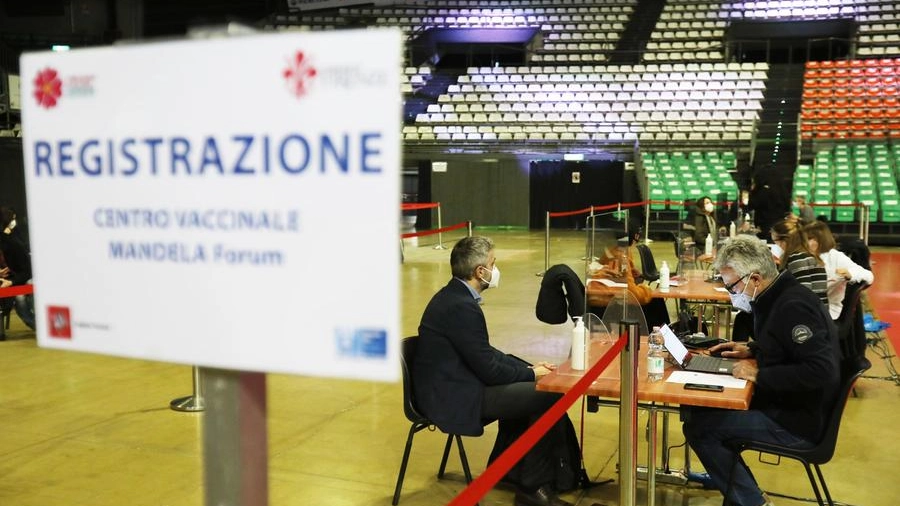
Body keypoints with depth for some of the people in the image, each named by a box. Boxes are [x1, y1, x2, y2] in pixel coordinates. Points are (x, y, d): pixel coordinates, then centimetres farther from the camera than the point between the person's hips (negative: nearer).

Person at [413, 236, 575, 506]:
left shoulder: (454, 296, 8)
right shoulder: (462, 307, -23)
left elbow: (486, 352, 15)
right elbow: (489, 369, -19)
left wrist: (527, 366, 6)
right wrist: (532, 374, -4)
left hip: (452, 385, 10)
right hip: (453, 397, -10)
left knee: (526, 389, 17)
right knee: (548, 395, -9)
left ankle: (506, 469, 24)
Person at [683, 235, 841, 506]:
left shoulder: (794, 307, -23)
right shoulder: (776, 298, 6)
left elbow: (821, 371, -31)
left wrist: (759, 375, -25)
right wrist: (750, 350, 9)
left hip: (797, 422, -10)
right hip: (782, 403, 10)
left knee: (697, 426, -14)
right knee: (695, 408, 9)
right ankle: (730, 480, 19)